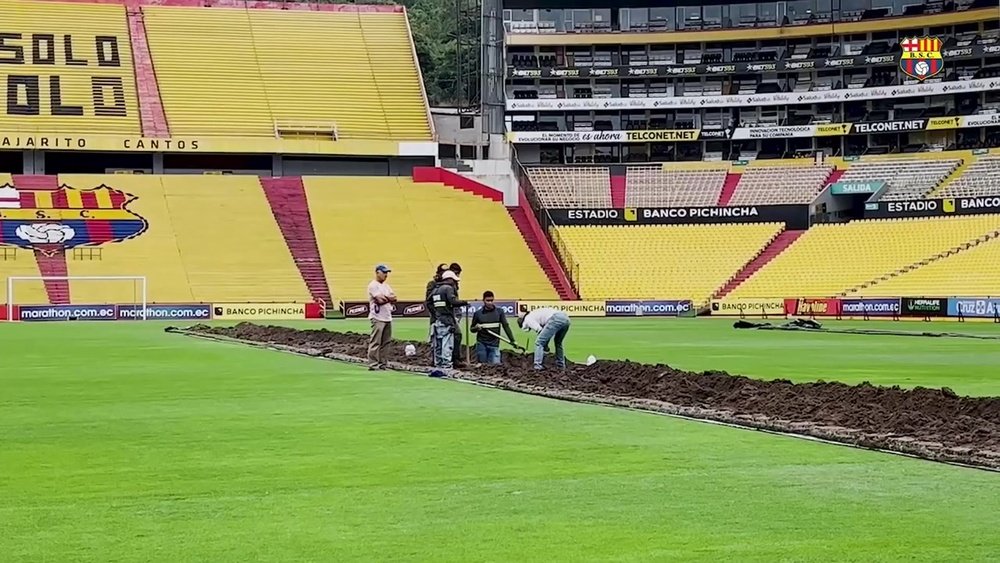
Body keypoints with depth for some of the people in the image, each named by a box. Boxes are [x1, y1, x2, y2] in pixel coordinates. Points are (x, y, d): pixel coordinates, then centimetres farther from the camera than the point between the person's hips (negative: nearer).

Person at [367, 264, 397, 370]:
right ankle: (373, 364, -8)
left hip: (388, 317, 8)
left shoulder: (386, 286, 19)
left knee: (385, 342, 7)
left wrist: (385, 298, -8)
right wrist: (389, 298, -3)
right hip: (378, 318, -8)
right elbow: (380, 300, -19)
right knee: (375, 342, -8)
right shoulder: (373, 285, -8)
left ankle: (382, 363, 12)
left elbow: (394, 298, 9)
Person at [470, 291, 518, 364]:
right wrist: (476, 328, -11)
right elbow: (472, 329, 13)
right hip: (481, 344, 1)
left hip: (494, 344, -1)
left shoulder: (499, 312, 1)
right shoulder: (478, 313, 2)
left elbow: (506, 326, 3)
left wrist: (512, 340, -3)